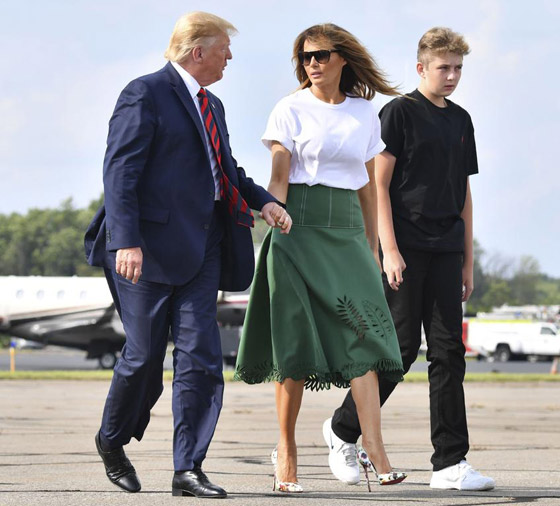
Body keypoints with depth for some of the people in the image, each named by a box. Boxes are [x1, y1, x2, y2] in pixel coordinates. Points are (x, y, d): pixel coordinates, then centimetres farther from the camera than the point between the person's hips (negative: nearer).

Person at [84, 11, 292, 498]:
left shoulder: (211, 105, 19)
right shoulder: (145, 94, -8)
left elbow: (225, 170, 30)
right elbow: (120, 171, -15)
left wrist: (264, 200, 10)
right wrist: (126, 241, -24)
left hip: (201, 248, 7)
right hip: (152, 247, -7)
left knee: (201, 357, -3)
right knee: (144, 355, 1)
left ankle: (188, 468, -1)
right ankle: (112, 440, 27)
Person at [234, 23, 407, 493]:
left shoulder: (365, 112, 12)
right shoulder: (291, 110, 1)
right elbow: (278, 178, -3)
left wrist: (373, 246, 15)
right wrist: (277, 235, -13)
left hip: (347, 230, 3)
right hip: (301, 225, -3)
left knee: (362, 333, -11)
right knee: (297, 344, -2)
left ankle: (376, 454, -19)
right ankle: (287, 447, 12)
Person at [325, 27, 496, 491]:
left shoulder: (461, 121, 16)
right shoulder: (399, 112, -2)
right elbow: (378, 185, -7)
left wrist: (467, 260, 16)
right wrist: (390, 251, -14)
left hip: (446, 252, 6)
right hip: (406, 249, -6)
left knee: (448, 352, 0)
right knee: (400, 347, -5)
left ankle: (450, 464, -1)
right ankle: (343, 429, 16)